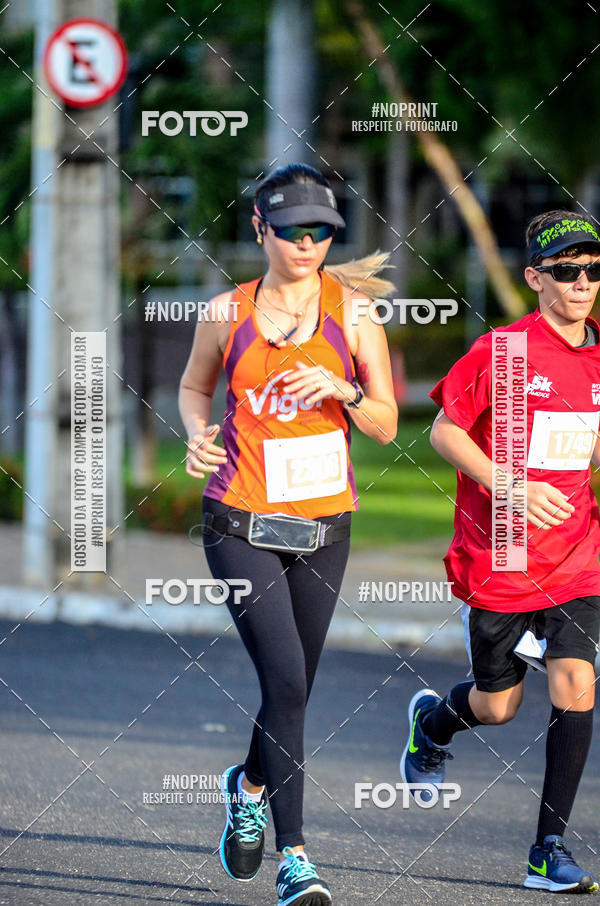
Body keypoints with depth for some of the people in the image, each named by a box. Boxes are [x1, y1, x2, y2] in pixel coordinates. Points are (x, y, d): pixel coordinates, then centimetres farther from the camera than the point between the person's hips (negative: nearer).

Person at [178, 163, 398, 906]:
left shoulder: (352, 313, 0)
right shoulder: (228, 313, 0)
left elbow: (385, 426, 3)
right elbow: (193, 387, 17)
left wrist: (339, 390, -16)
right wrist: (198, 434, -4)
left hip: (323, 526, 2)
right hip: (241, 523, -2)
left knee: (293, 687, 12)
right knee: (285, 679, -16)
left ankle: (249, 786, 45)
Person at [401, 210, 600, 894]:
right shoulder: (502, 350, -11)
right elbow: (444, 431, -8)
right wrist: (507, 486, -20)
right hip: (498, 556, -3)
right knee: (497, 705, 8)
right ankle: (433, 721, 46)